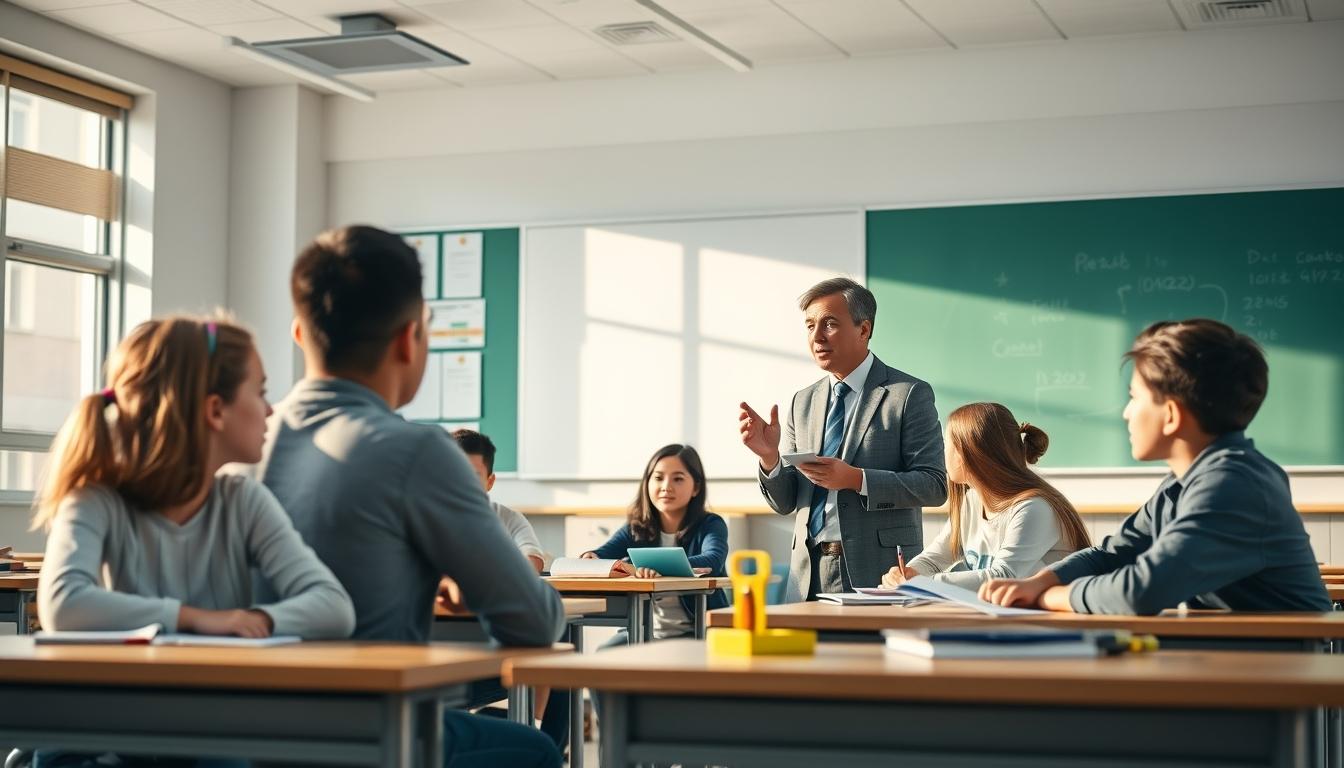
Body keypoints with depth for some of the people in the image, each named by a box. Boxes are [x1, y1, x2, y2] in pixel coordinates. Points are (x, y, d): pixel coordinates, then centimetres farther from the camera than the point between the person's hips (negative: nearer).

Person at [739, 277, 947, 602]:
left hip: (877, 574, -4)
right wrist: (769, 455, -8)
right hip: (808, 576, 5)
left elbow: (934, 485, -9)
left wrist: (854, 479, -20)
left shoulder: (910, 394, -3)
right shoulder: (803, 403, 13)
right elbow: (784, 502, 12)